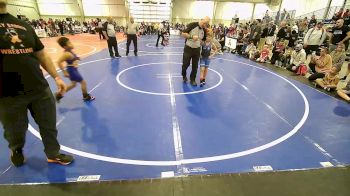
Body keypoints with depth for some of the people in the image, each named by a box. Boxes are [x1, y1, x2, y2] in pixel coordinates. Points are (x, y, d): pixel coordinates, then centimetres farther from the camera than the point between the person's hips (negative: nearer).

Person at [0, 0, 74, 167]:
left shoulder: (24, 25, 9)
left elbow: (42, 55, 12)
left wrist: (56, 77, 9)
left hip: (40, 89, 3)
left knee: (49, 125, 12)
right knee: (15, 133, 16)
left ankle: (53, 154, 34)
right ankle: (16, 151, 48)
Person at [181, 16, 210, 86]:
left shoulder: (204, 30, 3)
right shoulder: (192, 25, -13)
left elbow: (204, 40, 14)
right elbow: (183, 34, -15)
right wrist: (192, 36, -25)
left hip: (197, 50, 4)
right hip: (188, 48, -4)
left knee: (195, 66, 6)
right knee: (185, 64, 4)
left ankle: (192, 79, 22)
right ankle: (184, 76, 32)